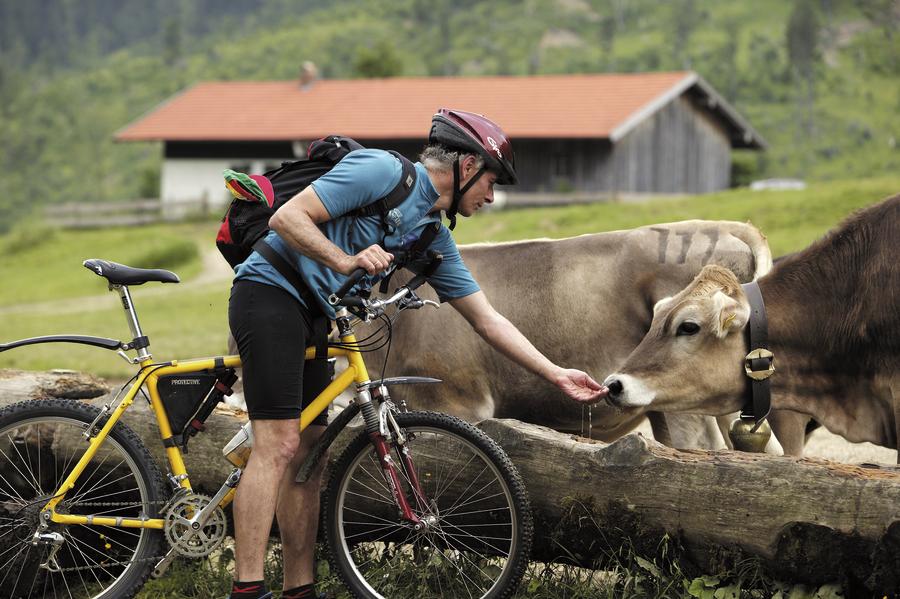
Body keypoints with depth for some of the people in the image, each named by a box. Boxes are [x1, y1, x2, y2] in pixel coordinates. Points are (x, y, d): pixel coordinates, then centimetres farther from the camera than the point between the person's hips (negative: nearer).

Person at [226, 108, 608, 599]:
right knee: (278, 445, -17)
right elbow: (287, 217, -17)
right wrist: (346, 261, -28)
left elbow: (487, 320, 15)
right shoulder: (382, 172, -13)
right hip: (271, 291, -9)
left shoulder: (435, 240, 13)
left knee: (309, 454, 8)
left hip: (309, 318, 9)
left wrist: (557, 375, 13)